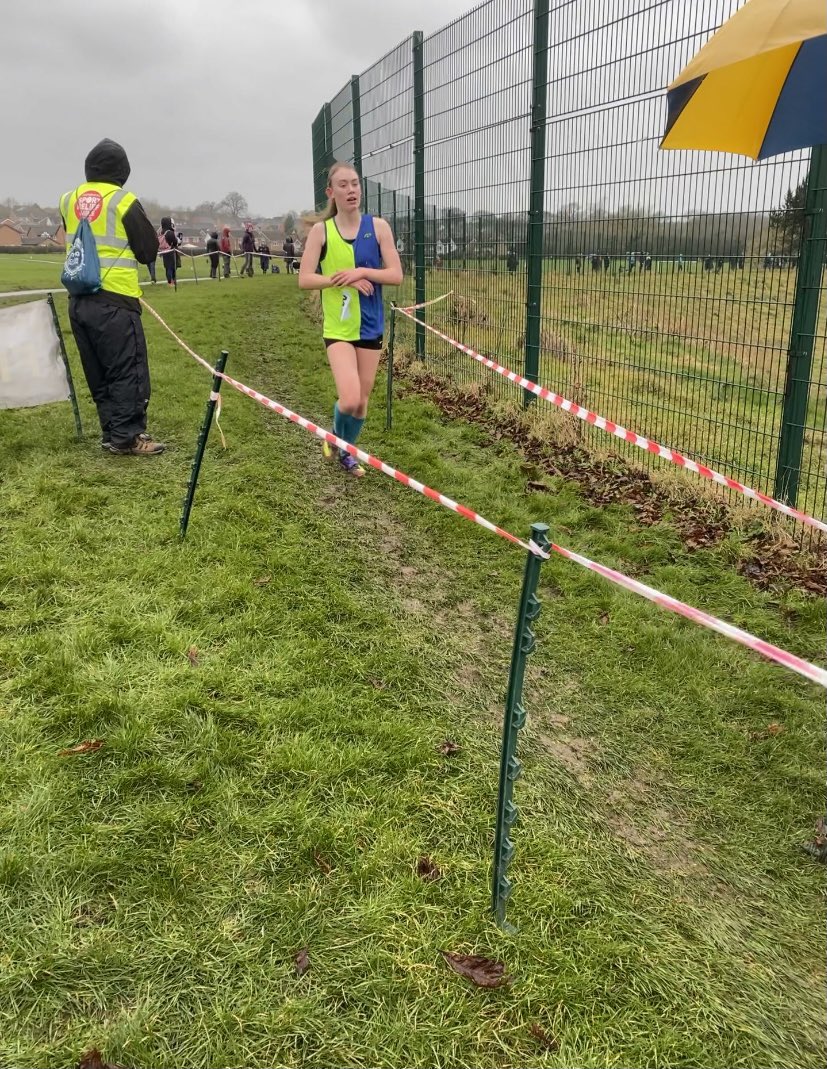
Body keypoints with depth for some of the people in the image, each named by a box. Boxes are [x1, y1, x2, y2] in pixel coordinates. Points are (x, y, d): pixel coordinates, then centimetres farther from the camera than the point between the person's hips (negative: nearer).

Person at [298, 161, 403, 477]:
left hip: (370, 326, 3)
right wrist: (343, 280, -19)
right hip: (338, 328, -2)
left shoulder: (377, 226, -1)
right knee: (349, 400, -17)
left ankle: (347, 452, 34)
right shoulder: (321, 230, -4)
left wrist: (361, 272, -19)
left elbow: (396, 274, -4)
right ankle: (336, 436, 18)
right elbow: (304, 279, -8)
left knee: (362, 399, 10)